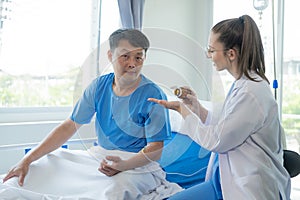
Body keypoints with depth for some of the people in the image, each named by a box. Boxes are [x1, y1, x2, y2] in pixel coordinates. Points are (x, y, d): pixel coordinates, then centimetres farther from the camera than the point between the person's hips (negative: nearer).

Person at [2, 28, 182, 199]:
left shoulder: (153, 95, -13)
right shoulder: (99, 86, 1)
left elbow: (155, 149, -14)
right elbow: (70, 126, 0)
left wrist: (123, 165, -34)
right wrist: (28, 160, -7)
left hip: (140, 164, -4)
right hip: (100, 158, 5)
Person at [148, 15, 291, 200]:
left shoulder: (252, 93, -23)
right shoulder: (240, 84, 7)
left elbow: (215, 140, -19)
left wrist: (184, 111, -8)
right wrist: (196, 106, 7)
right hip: (230, 181, 9)